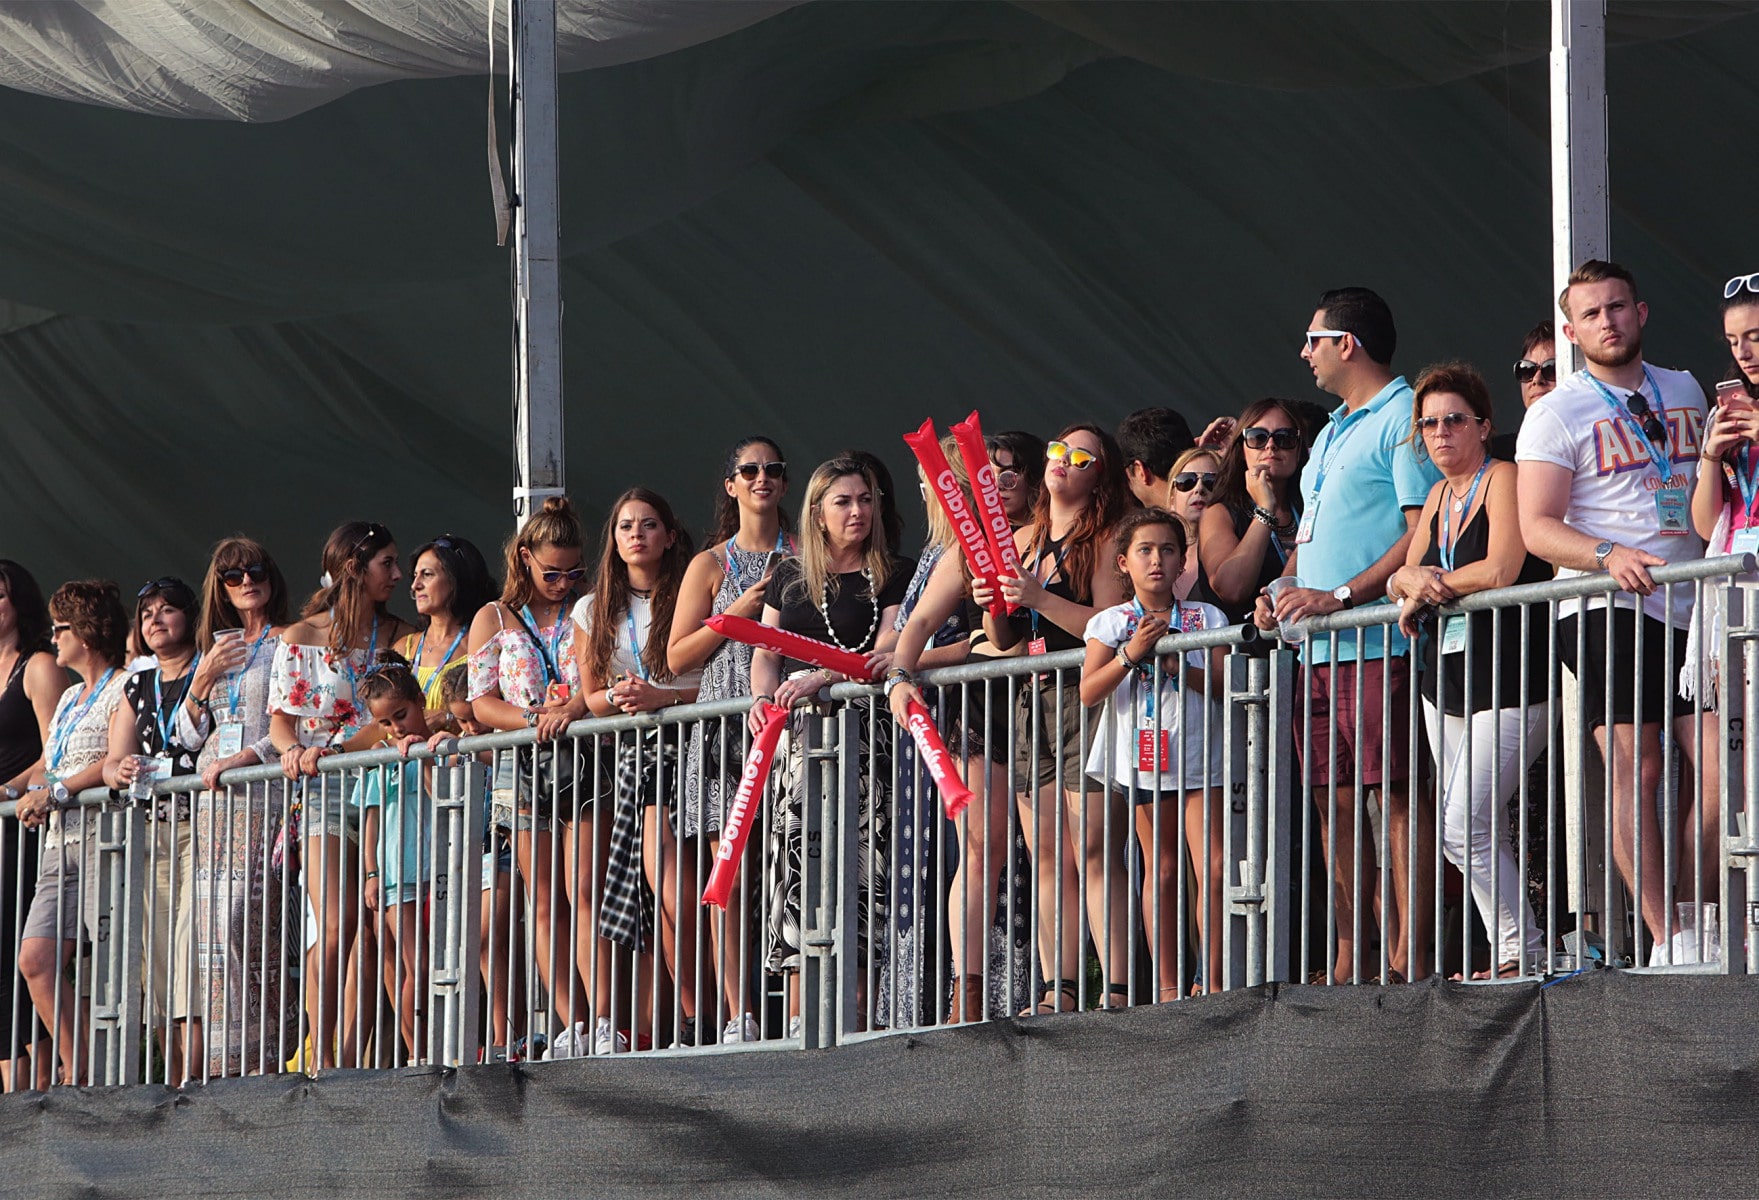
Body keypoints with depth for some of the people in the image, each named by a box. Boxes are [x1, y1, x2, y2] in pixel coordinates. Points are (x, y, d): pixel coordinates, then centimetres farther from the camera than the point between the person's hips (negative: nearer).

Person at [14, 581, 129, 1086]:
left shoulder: (124, 688, -1)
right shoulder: (69, 699, 26)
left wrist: (57, 792, -19)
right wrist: (21, 792, 5)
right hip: (61, 842, 9)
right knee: (35, 960, -4)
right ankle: (75, 1071, -3)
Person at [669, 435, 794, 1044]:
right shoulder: (711, 565, 14)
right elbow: (677, 657, 9)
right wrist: (736, 613, -3)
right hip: (726, 726, 0)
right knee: (732, 877, -7)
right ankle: (739, 1017, -7)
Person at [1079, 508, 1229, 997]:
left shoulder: (1206, 619, 3)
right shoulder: (1110, 622, 4)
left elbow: (1225, 684, -4)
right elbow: (1089, 691, -5)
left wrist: (1179, 663, -17)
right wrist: (1132, 653, -17)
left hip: (1199, 755, -1)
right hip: (1142, 757, 1)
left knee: (1214, 872, -10)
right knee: (1161, 871, 5)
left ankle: (1214, 982, -3)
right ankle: (1168, 987, 9)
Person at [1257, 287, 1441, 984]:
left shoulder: (1403, 417, -6)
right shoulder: (1333, 431, 25)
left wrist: (1339, 595, -20)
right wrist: (1282, 590, 9)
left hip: (1374, 644, -10)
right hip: (1315, 649, 10)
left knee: (1395, 795, -11)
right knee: (1334, 802, 8)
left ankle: (1406, 957, -14)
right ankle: (1347, 960, 10)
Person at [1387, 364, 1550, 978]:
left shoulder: (1504, 479, -8)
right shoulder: (1438, 496, 17)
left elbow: (1501, 571, -20)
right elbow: (1400, 580, 14)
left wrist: (1430, 588, -5)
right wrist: (1413, 580, -11)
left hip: (1508, 681, -8)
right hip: (1447, 677, 8)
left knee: (1465, 827, -15)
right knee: (1484, 833, 5)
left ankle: (1521, 956, -9)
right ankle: (1513, 960, 7)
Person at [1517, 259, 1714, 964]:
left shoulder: (1684, 391, 19)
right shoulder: (1557, 414, 3)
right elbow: (1538, 528, -4)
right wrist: (1608, 555, -19)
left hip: (1690, 606, 4)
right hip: (1605, 611, -4)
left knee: (1716, 769, -5)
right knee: (1636, 773, -12)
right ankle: (1663, 941, -11)